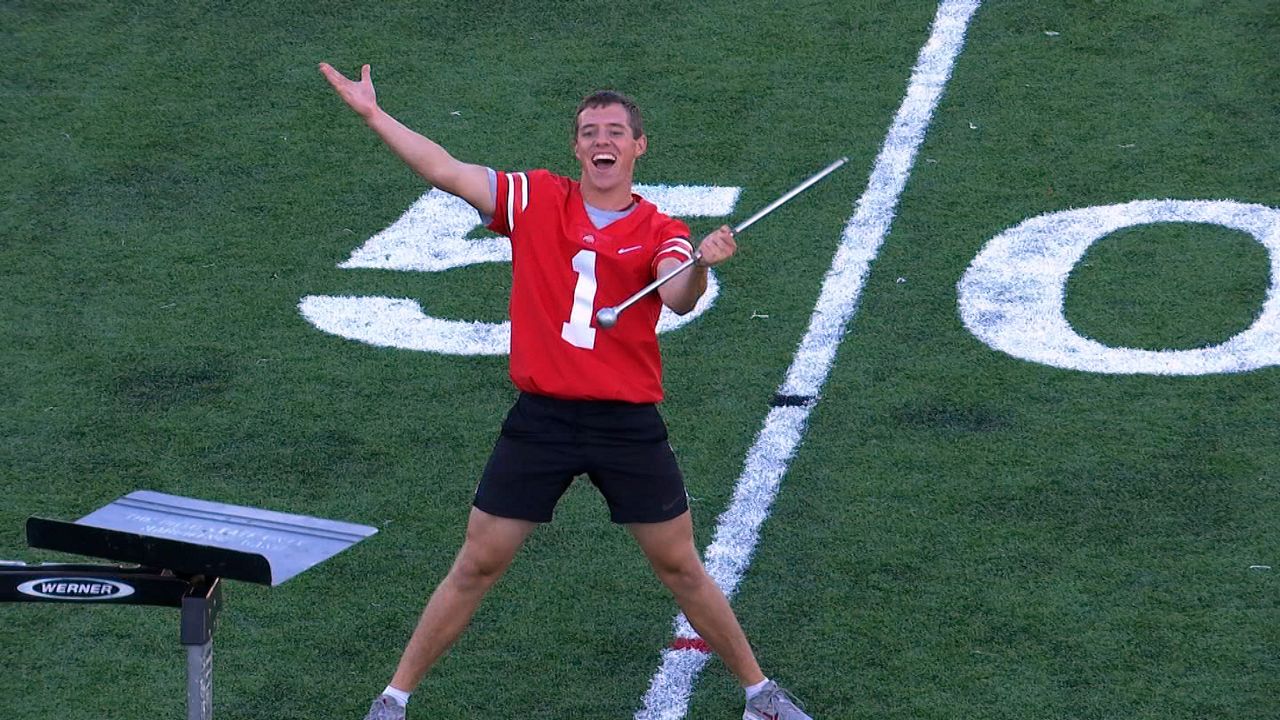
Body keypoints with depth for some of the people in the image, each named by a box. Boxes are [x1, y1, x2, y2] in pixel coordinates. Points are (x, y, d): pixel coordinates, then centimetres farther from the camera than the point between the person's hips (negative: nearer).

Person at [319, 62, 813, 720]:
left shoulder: (660, 233, -1)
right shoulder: (537, 200, 1)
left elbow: (678, 298, -20)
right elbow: (446, 172, -4)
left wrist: (700, 265, -42)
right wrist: (371, 113, -9)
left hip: (628, 424, 0)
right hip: (541, 419, 1)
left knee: (681, 569, 8)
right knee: (476, 567, 6)